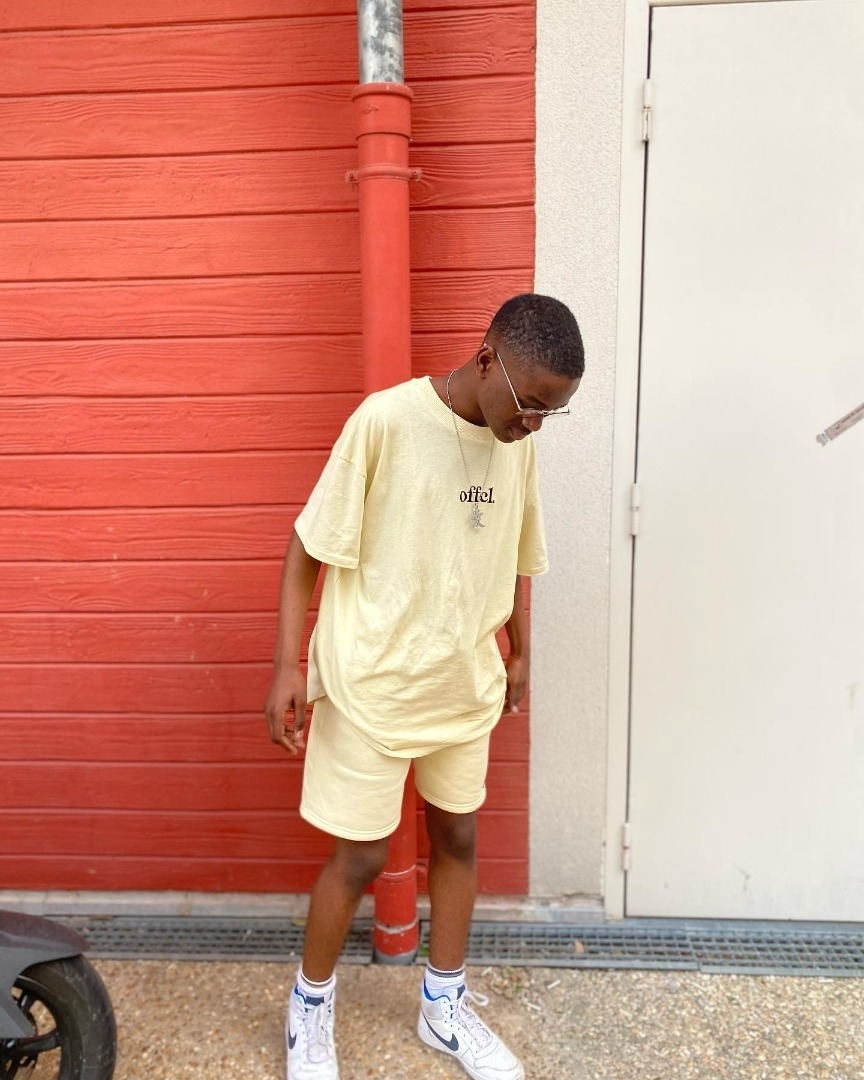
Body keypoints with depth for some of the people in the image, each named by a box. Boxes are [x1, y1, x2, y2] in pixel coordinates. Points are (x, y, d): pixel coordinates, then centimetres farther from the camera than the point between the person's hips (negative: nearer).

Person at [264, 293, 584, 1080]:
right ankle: (310, 1008, 36)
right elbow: (309, 546, -13)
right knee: (361, 857, 7)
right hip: (373, 685, -5)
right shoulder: (387, 420, -18)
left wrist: (518, 653, 18)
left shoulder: (518, 444, 0)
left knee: (458, 838, 18)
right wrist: (288, 665, -14)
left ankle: (445, 1007, 41)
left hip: (466, 685, 6)